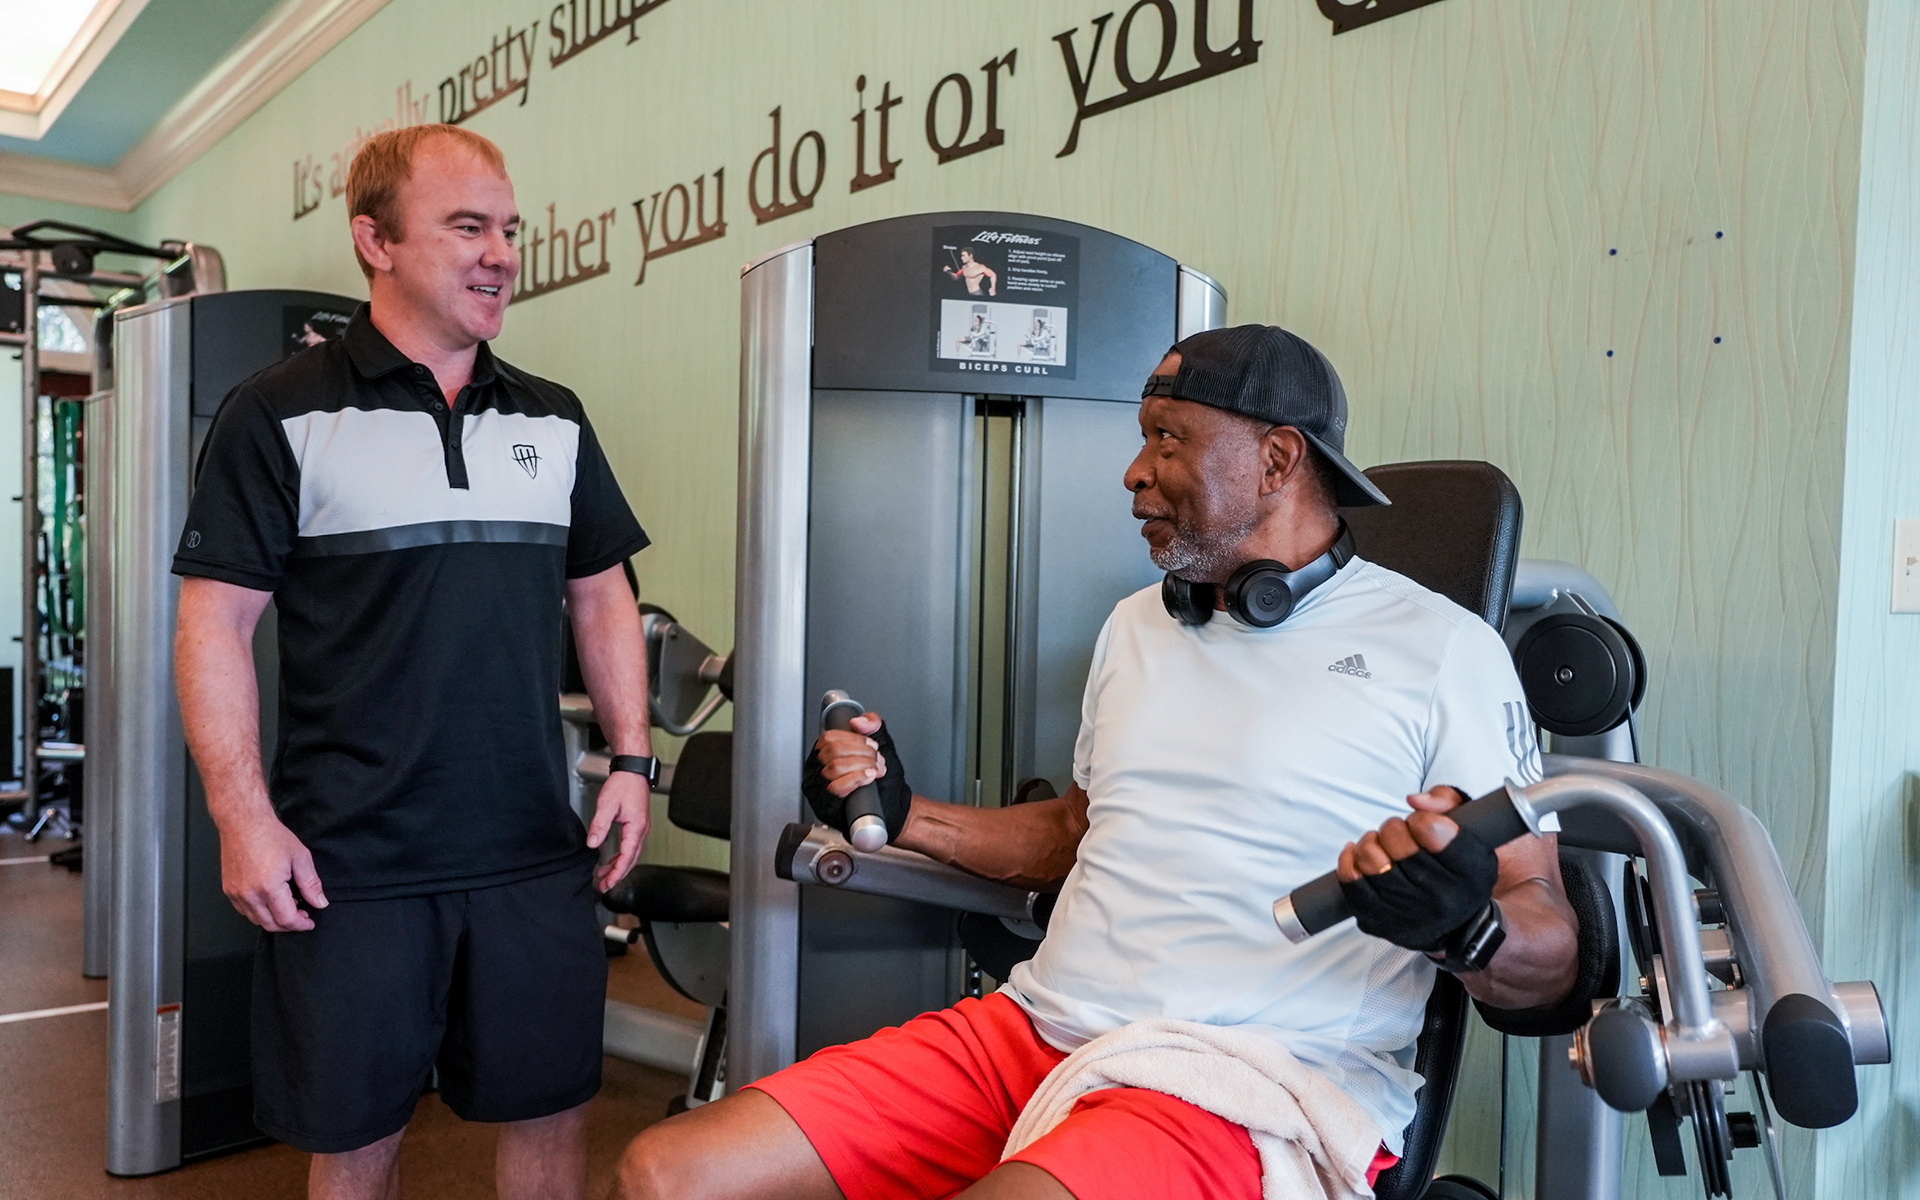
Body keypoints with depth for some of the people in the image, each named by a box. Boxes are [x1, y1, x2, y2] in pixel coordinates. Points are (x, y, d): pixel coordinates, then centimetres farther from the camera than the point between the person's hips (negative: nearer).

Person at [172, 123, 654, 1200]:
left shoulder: (555, 420, 9)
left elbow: (603, 595, 14)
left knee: (552, 1110, 13)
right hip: (348, 865, -3)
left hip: (536, 853, 4)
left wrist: (633, 760, 5)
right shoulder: (283, 414, -4)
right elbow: (215, 625, -5)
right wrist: (245, 819, -11)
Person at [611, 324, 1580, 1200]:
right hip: (1036, 1026, 6)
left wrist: (1462, 924, -26)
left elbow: (1553, 958, -4)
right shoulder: (1136, 626, 18)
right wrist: (904, 817, 18)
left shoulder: (1442, 649, -3)